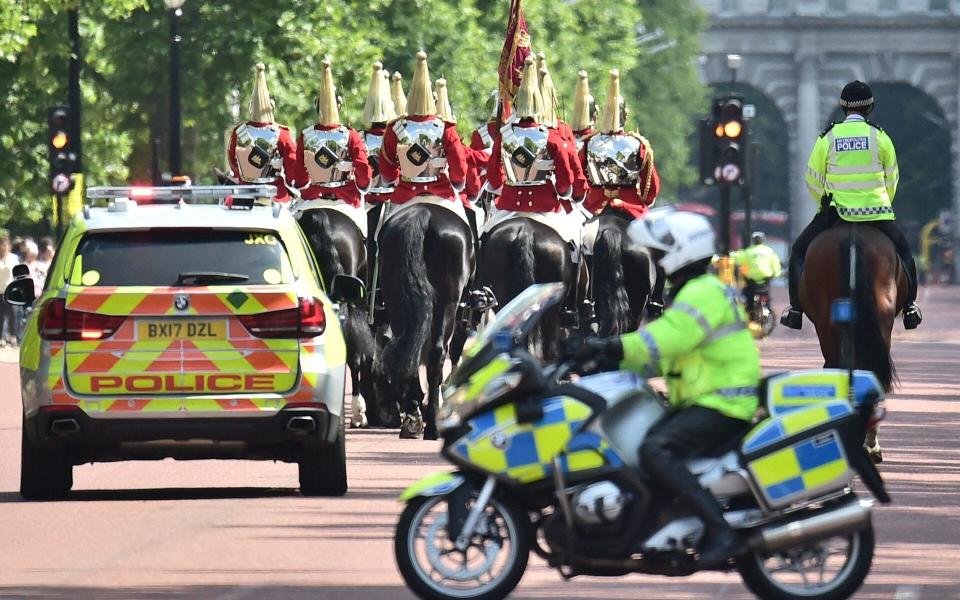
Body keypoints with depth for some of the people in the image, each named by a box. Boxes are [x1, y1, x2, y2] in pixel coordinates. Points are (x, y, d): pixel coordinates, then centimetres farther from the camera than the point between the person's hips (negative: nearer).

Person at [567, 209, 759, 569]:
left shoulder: (704, 293, -12)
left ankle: (720, 532, -35)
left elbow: (665, 339, -27)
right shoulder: (690, 292, 22)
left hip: (722, 406, -11)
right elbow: (661, 357, 21)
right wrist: (610, 360, 8)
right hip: (697, 403, 11)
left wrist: (608, 347, -29)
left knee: (655, 451, -30)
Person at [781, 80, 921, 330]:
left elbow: (813, 182, 3)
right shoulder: (880, 137, -1)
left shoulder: (827, 138, -1)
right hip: (876, 211, 1)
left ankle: (796, 309, 5)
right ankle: (909, 306, 18)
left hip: (835, 212, -1)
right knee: (902, 249, 25)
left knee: (799, 251, 16)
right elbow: (892, 179, 7)